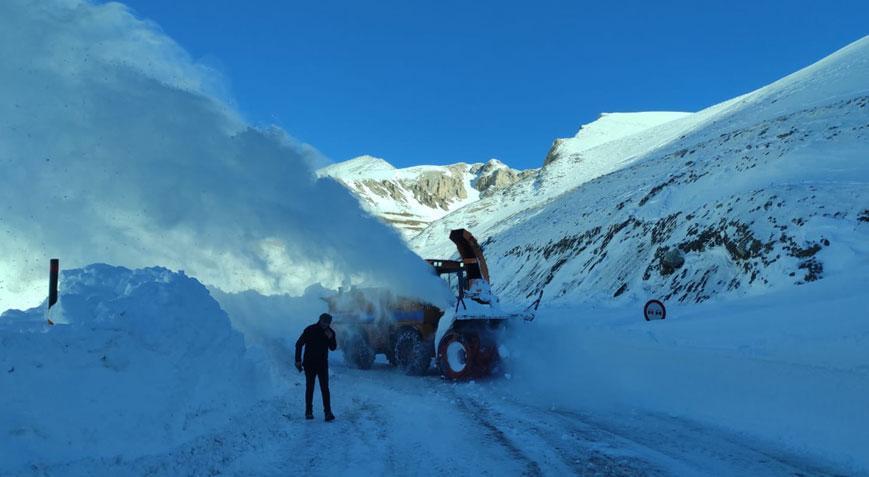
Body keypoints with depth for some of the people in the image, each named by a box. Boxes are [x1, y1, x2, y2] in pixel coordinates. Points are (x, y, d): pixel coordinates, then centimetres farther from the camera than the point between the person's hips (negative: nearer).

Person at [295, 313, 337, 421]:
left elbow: (333, 348, 2)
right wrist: (298, 360, -7)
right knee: (309, 388, 6)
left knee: (325, 389, -6)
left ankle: (328, 412, -8)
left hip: (323, 364, 2)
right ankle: (308, 411, 16)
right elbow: (299, 344, -4)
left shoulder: (330, 332, -1)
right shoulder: (310, 330, -10)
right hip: (309, 364, -1)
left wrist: (331, 338, -17)